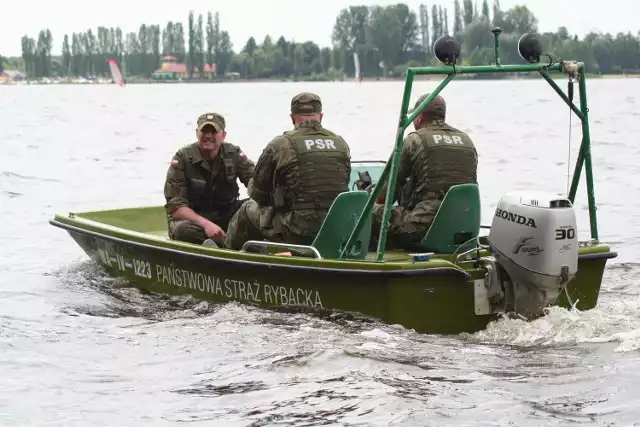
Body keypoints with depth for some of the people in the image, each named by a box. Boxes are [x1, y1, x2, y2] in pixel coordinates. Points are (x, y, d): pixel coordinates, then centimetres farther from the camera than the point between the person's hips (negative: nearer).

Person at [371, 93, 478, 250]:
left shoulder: (415, 140, 0)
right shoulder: (467, 141, 17)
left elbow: (392, 182, 6)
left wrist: (376, 204, 23)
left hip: (426, 224, -7)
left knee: (371, 213, 3)